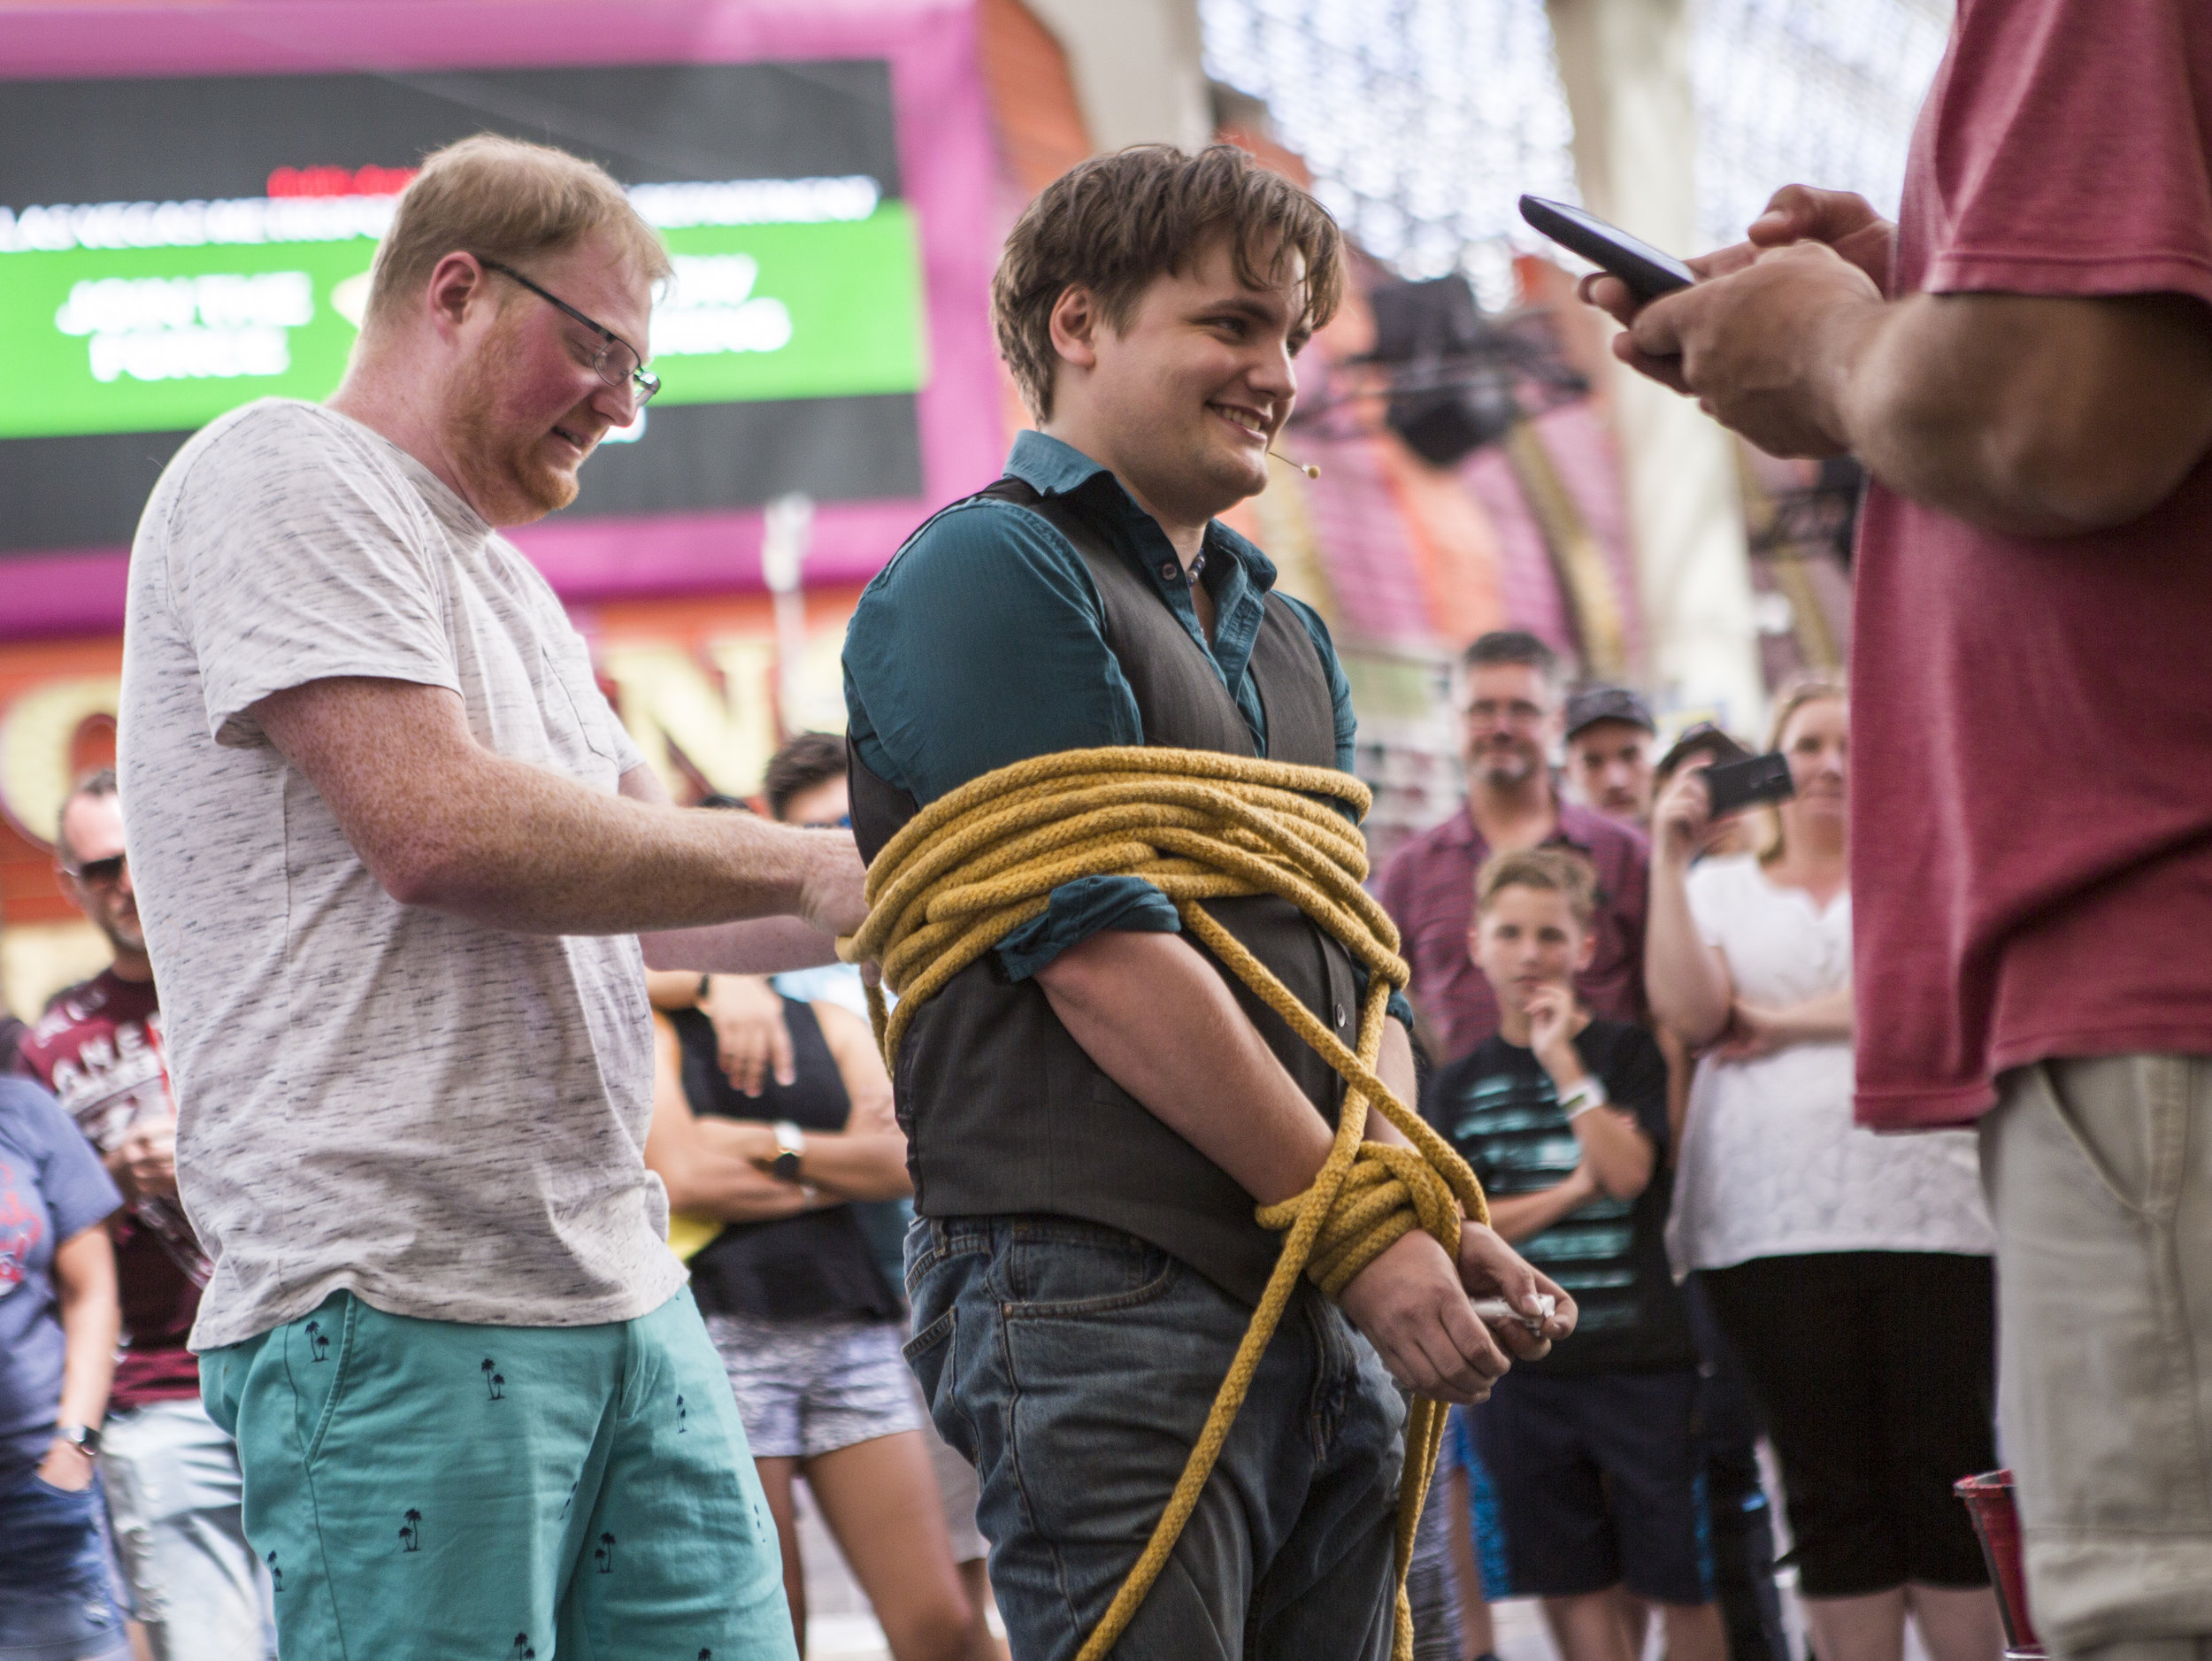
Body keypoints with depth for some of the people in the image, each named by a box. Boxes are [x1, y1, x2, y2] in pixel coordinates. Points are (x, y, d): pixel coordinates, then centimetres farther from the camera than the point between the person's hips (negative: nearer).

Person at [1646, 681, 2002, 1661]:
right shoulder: (1721, 889, 18)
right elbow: (1691, 1011, 0)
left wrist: (1782, 1022, -3)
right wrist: (1670, 856, -3)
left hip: (1927, 1211, -1)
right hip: (1771, 1232, 1)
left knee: (1948, 1478, -6)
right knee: (1830, 1488, -1)